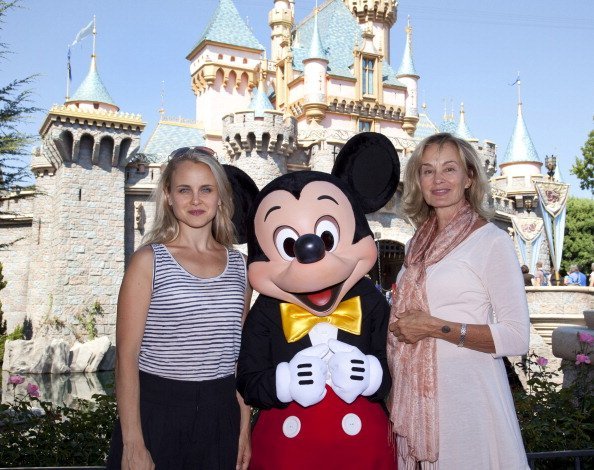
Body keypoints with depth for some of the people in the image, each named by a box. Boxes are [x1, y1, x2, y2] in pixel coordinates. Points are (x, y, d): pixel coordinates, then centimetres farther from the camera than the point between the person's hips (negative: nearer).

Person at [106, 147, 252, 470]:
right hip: (157, 412, -3)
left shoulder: (238, 265, 6)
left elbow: (241, 354, 11)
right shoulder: (148, 261, -5)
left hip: (220, 415, 3)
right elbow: (127, 355, -8)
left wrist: (244, 428, 9)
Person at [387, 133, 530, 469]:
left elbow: (517, 338, -15)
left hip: (465, 394, -6)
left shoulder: (492, 240, -9)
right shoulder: (419, 245, 11)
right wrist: (397, 328, 4)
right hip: (414, 394, 6)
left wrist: (435, 327, -18)